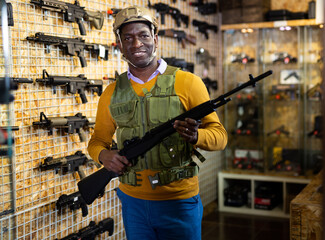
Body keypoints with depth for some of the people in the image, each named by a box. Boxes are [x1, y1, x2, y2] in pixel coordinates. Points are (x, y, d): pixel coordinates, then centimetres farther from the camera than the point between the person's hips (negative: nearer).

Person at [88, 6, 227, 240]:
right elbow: (98, 140, 14)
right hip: (132, 201, 3)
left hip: (179, 202, -2)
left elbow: (219, 135, -4)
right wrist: (103, 154, -9)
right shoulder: (112, 94, 5)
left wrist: (196, 136, -27)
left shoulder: (187, 83, -5)